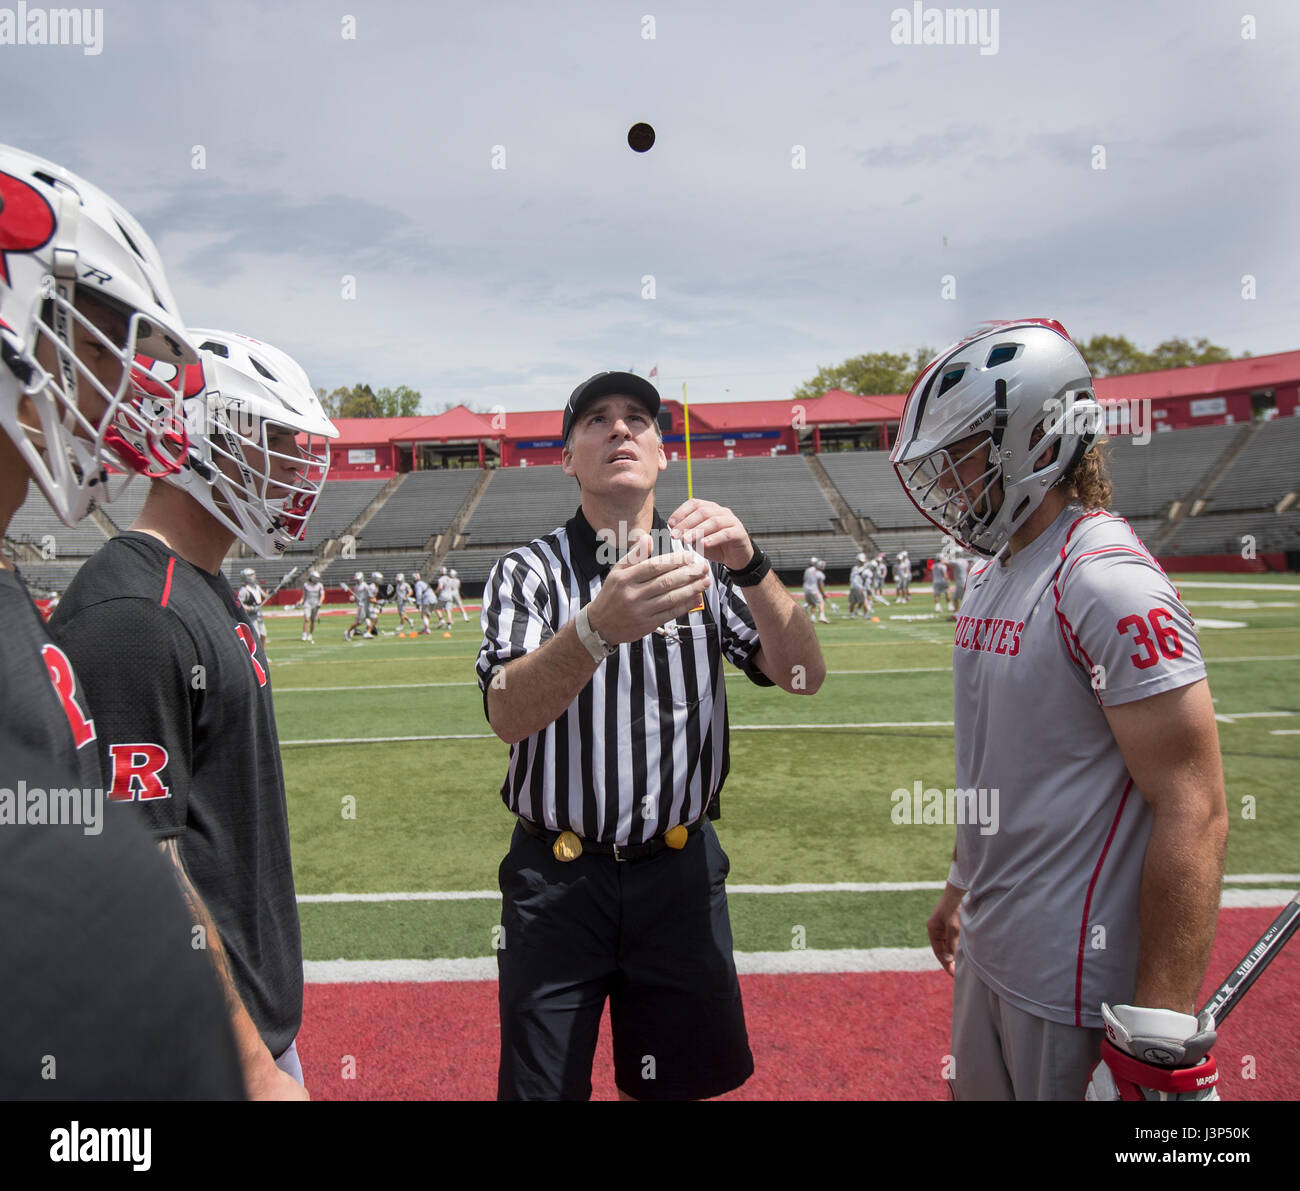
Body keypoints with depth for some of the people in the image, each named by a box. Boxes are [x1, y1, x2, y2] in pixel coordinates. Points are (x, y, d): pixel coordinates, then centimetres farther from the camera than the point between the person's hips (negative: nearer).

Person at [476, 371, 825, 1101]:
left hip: (680, 872, 2)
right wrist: (599, 628, -40)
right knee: (544, 1085, 11)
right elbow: (509, 715, -22)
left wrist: (750, 566, -25)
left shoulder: (705, 565, 3)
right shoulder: (529, 574, -5)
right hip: (557, 878, -2)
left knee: (681, 1080, 17)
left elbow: (805, 677, -8)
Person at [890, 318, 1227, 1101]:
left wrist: (1160, 1043, -21)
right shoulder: (993, 576, 7)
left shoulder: (1108, 583, -20)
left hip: (1079, 983, -8)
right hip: (989, 952, 8)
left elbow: (1194, 815, -22)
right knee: (980, 1087, 22)